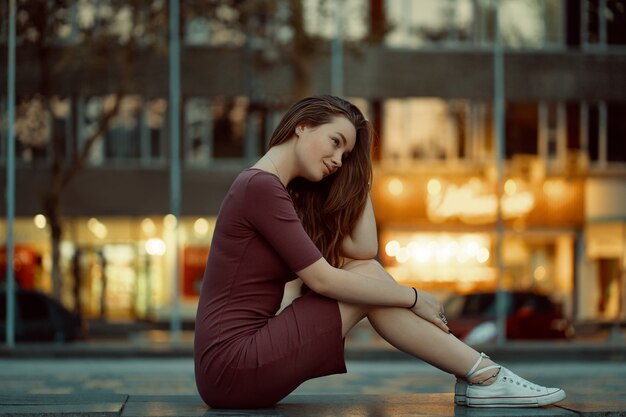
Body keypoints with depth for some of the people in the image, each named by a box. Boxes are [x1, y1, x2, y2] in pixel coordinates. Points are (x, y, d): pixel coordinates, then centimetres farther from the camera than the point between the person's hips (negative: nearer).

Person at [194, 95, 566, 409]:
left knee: (366, 271, 2)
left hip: (245, 358, 9)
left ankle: (480, 374, 1)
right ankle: (484, 376, -3)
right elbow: (321, 279, -16)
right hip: (233, 368, -9)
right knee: (367, 278, -8)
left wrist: (360, 171, 10)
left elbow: (363, 249, 11)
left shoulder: (276, 191, 17)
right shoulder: (260, 185, -12)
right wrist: (412, 297, -7)